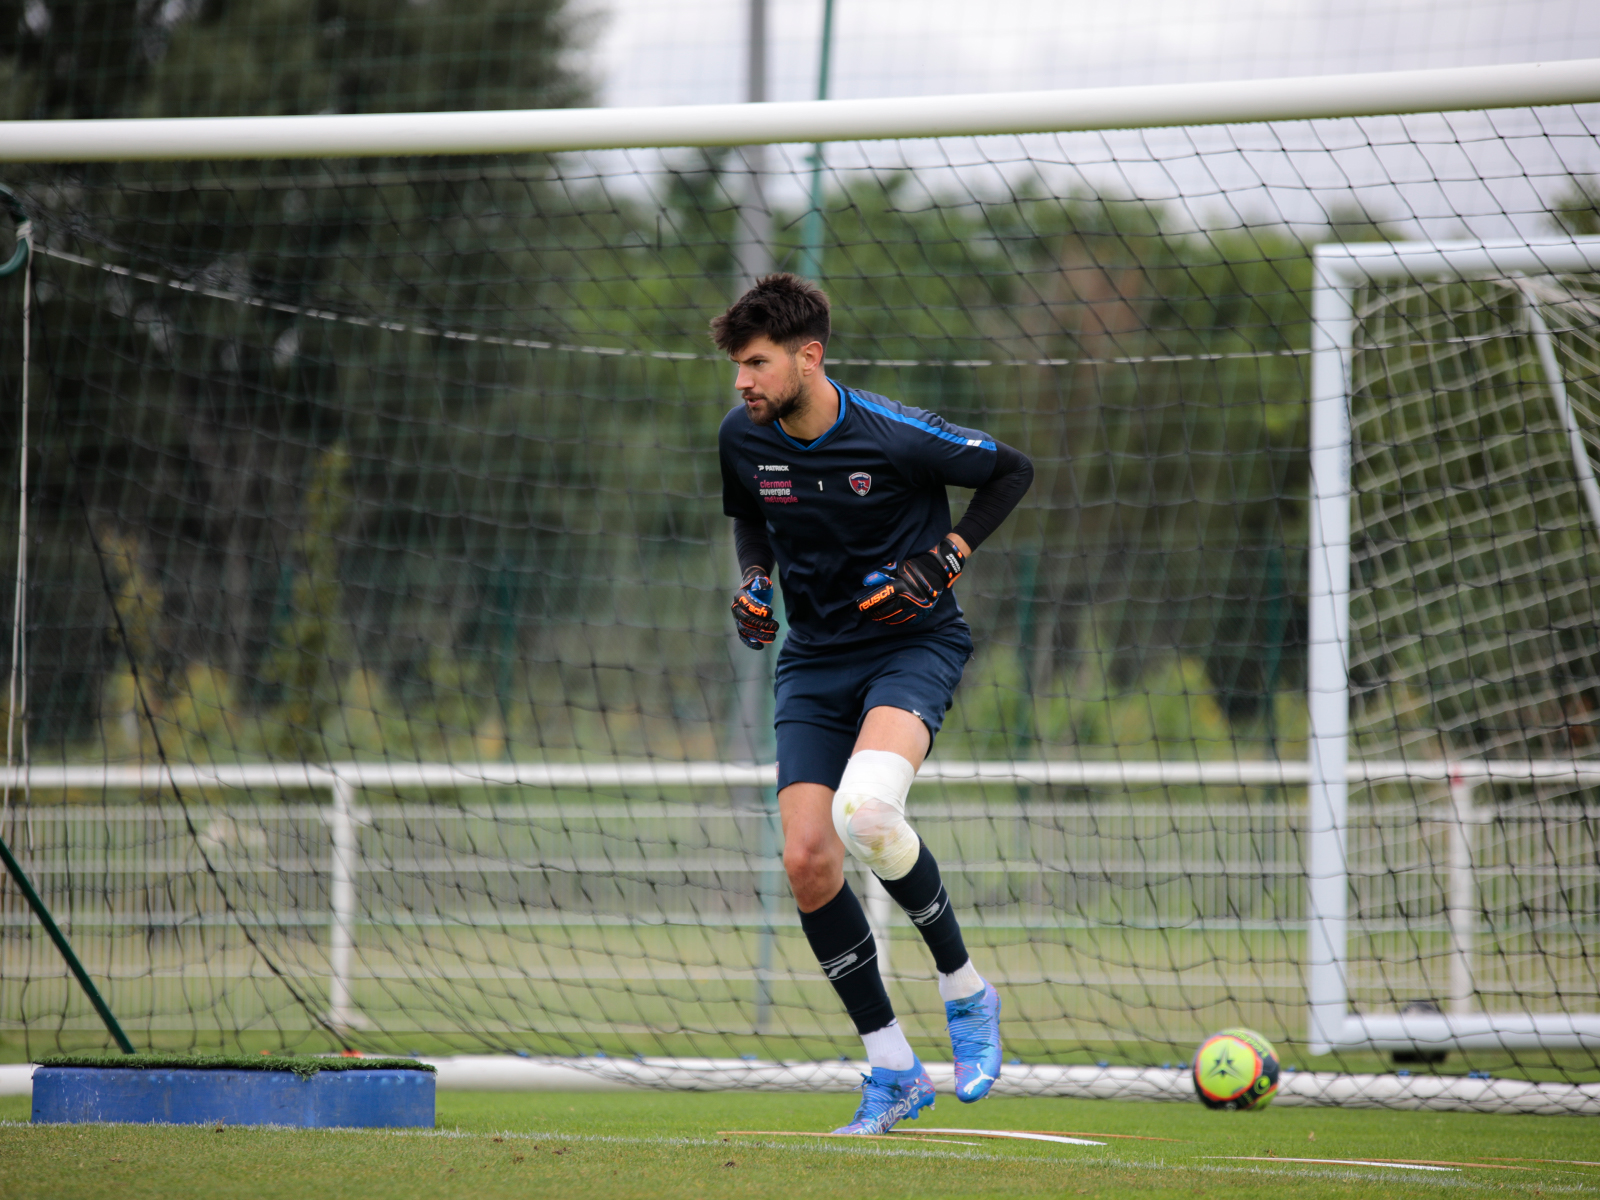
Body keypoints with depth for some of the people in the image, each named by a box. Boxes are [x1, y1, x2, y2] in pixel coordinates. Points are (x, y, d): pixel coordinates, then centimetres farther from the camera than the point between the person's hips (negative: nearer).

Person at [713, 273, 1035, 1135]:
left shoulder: (895, 436, -17)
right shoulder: (742, 438, -2)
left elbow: (1011, 472, -2)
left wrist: (943, 560, -12)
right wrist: (753, 579, 1)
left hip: (913, 644, -5)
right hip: (814, 658, 6)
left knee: (865, 811, -32)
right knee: (806, 857, -9)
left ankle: (964, 988, -7)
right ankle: (892, 1069, 6)